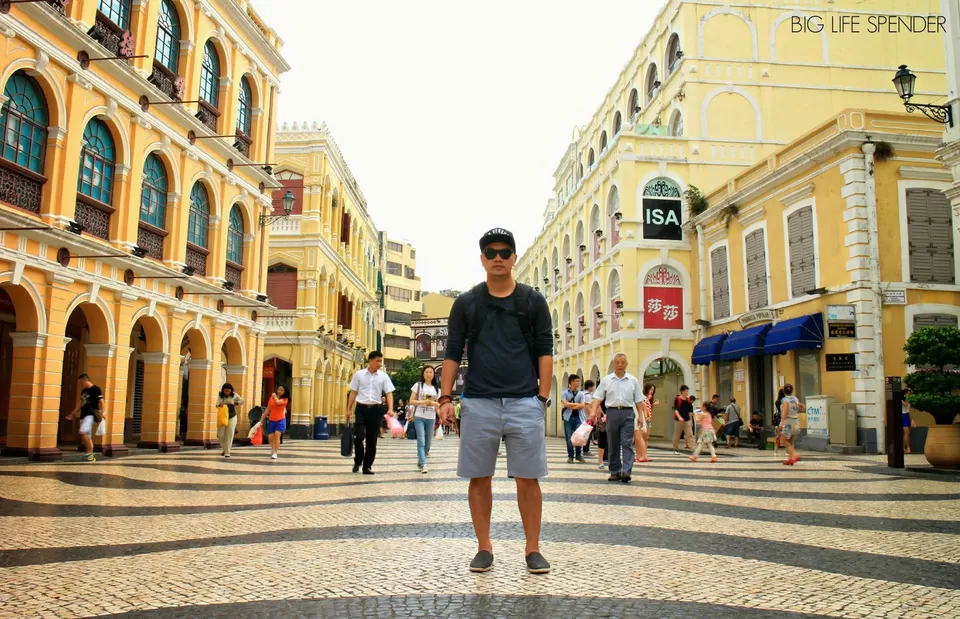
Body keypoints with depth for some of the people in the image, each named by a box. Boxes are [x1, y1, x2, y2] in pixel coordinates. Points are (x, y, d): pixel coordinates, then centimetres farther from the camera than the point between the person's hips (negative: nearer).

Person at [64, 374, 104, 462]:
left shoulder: (96, 389, -7)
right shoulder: (83, 391, 18)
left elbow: (101, 401, -12)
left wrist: (101, 413, -21)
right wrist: (73, 414, 25)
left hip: (90, 415, -9)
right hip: (83, 415, 9)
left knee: (83, 432, -21)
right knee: (87, 436, 8)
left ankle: (89, 453, -12)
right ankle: (90, 455, 11)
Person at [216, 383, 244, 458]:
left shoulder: (234, 395, -5)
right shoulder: (220, 396, -2)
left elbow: (242, 401, 4)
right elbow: (217, 405, -10)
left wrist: (234, 403, -14)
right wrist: (219, 405, -34)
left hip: (232, 417, -2)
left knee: (229, 435, -5)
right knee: (220, 435, 2)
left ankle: (227, 452, 0)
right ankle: (225, 449, 26)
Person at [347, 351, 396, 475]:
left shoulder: (384, 376, 3)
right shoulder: (359, 374, 2)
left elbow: (389, 393, 0)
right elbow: (353, 392, 6)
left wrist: (390, 409, -15)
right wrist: (349, 409, 2)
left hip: (375, 409, 1)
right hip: (361, 408, -1)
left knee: (372, 440, 5)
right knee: (358, 436, -12)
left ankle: (367, 466, 16)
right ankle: (358, 461, 12)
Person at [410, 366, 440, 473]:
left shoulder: (436, 389, 11)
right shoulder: (418, 385, 1)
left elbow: (438, 404, 14)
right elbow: (411, 401, -3)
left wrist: (434, 403, -9)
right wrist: (423, 402, -16)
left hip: (431, 419, 4)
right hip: (419, 417, -4)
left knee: (428, 443, 9)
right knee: (421, 442, -12)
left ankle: (420, 461, 28)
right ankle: (423, 465, -14)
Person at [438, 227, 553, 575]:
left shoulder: (533, 301, 7)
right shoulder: (466, 303, 8)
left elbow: (545, 352, 5)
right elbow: (453, 353, 7)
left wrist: (543, 398, -3)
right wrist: (445, 397, -2)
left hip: (525, 403, -1)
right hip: (478, 403, 1)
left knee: (528, 479, 2)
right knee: (479, 478, 6)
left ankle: (533, 549, 14)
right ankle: (484, 549, 18)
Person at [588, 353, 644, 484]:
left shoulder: (633, 380, 7)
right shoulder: (606, 380, 6)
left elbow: (638, 400, 9)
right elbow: (598, 398, 4)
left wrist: (640, 415, 1)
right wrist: (593, 412, -8)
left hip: (627, 413, -1)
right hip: (612, 412, 1)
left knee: (627, 443, -9)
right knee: (613, 445, 7)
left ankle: (626, 471, -15)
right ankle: (615, 472, 15)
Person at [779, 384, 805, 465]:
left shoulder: (785, 400, -11)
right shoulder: (795, 399, 9)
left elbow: (784, 412, -25)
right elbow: (803, 408, 20)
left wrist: (782, 422, -30)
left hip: (788, 422, -7)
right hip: (796, 422, 7)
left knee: (785, 441, 2)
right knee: (791, 442, 12)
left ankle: (795, 455, -14)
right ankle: (790, 459, 10)